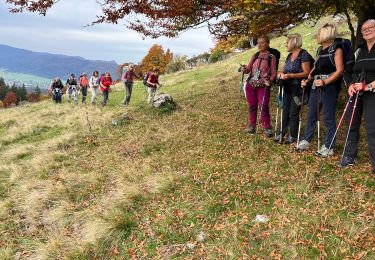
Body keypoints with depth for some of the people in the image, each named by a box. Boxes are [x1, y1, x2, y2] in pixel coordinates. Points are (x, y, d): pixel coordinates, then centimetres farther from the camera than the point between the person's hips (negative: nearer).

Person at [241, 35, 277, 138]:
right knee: (252, 106, 10)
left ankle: (267, 128, 2)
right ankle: (252, 126, 21)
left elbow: (273, 73, -4)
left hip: (263, 86, -4)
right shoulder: (255, 56, 11)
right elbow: (248, 69, 8)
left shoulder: (271, 57, -1)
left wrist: (269, 80, -23)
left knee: (264, 107, -9)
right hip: (251, 84, 4)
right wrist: (244, 69, -15)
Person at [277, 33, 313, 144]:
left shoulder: (304, 55, -11)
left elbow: (306, 73, -17)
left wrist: (291, 75, -24)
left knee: (293, 113, -2)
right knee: (285, 111, 10)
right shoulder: (289, 56, 14)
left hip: (297, 89, -8)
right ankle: (282, 133, 17)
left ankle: (293, 136, 9)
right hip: (288, 88, 8)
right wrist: (283, 74, 0)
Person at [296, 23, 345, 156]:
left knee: (328, 117, -2)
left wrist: (325, 82, -23)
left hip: (330, 87, -8)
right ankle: (306, 141, 21)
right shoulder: (320, 50, 17)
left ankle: (328, 147, 7)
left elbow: (340, 70, -13)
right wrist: (307, 80, 8)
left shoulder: (336, 48, -5)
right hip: (316, 86, 8)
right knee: (311, 115, 11)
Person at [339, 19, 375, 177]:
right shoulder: (359, 50, 16)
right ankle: (349, 156, 22)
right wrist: (350, 85, -2)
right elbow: (349, 71, 17)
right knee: (352, 125, 9)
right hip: (355, 93, 6)